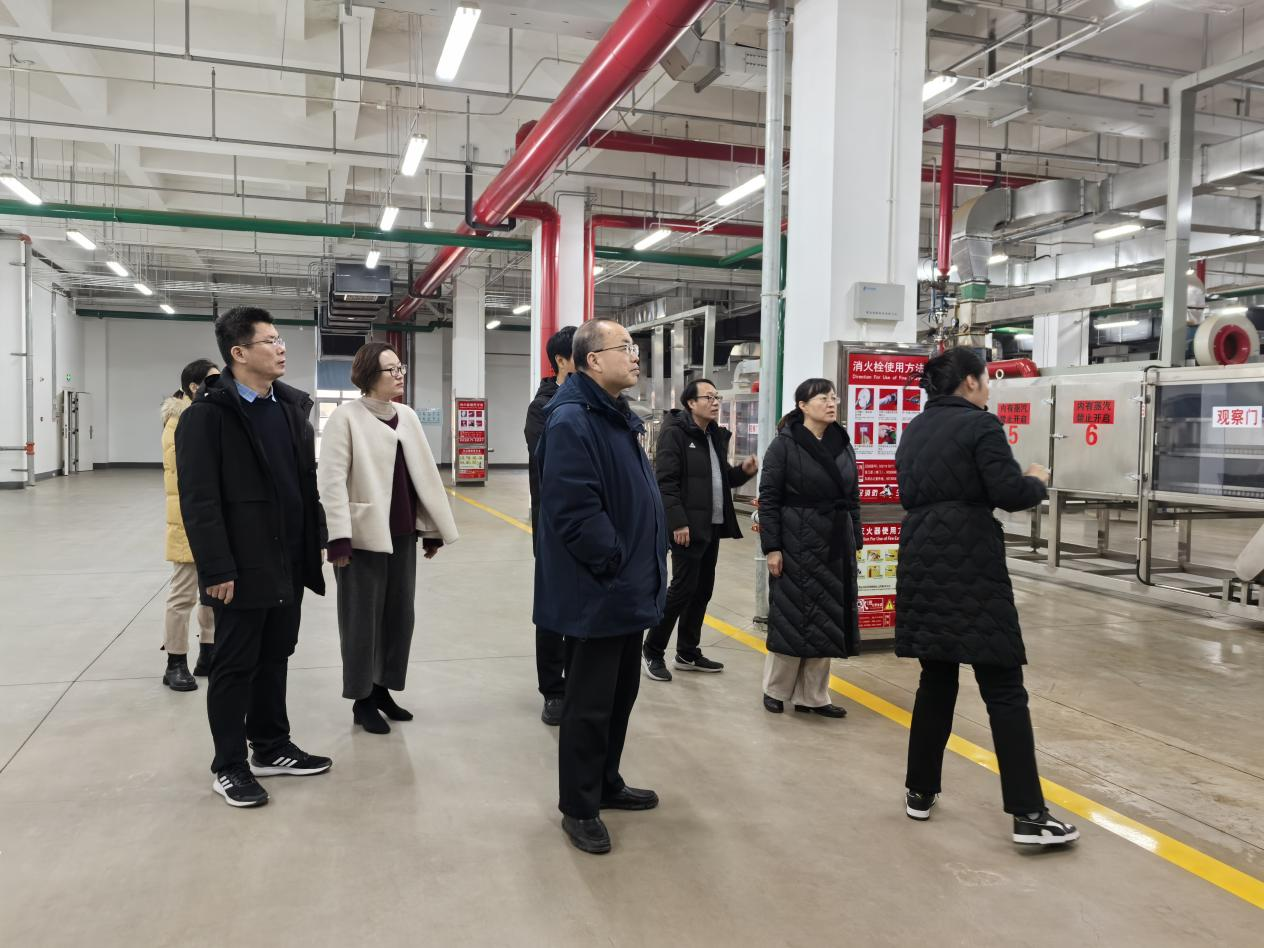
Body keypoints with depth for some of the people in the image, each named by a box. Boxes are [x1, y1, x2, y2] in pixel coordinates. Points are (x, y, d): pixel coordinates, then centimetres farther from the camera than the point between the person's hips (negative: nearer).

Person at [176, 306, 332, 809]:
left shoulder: (292, 407, 10)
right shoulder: (208, 414, -11)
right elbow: (198, 500, -16)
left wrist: (314, 545, 9)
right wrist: (217, 569, -19)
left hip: (288, 565, 7)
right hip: (242, 570, -6)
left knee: (275, 659, 17)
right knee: (235, 667, 6)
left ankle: (271, 748, 32)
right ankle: (229, 766, 20)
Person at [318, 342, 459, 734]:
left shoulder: (407, 416, 9)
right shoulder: (346, 416, -9)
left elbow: (424, 474, 11)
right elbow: (332, 479, -14)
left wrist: (433, 528, 10)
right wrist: (338, 537, -21)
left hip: (402, 534, 6)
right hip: (364, 535, -6)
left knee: (400, 614, 12)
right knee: (362, 619, 4)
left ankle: (383, 688, 27)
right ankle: (362, 699, 18)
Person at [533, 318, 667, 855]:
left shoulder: (619, 416, 14)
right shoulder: (571, 420, -19)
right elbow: (576, 511, -27)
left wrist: (646, 564, 14)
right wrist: (618, 563, -19)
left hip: (629, 587, 10)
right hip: (598, 592, -10)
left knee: (620, 693, 20)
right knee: (590, 702, 3)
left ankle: (606, 784, 36)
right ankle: (578, 806, 18)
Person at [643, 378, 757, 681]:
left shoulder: (716, 435, 15)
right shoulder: (675, 432, -10)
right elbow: (665, 481, -16)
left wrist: (744, 471, 2)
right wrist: (678, 522, -22)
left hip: (712, 525, 8)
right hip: (687, 526, -8)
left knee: (703, 589, 11)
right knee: (684, 588, -6)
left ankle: (688, 653, 23)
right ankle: (653, 650, 9)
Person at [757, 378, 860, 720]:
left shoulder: (843, 445, 10)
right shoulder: (784, 444, -6)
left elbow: (853, 499, 13)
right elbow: (768, 498, -8)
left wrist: (855, 543, 9)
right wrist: (772, 547, -13)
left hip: (836, 544, 5)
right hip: (797, 543, -5)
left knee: (828, 619, 7)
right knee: (792, 616, 2)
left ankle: (812, 695, 19)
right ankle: (775, 689, 21)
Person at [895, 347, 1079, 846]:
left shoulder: (913, 430, 15)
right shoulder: (980, 424, -8)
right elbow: (1009, 493, -14)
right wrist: (1037, 481, 6)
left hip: (921, 560, 7)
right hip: (970, 563, -7)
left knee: (936, 680, 15)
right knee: (1004, 690, -2)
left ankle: (920, 792, 21)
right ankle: (1028, 813, 0)